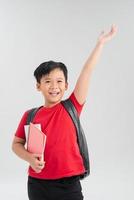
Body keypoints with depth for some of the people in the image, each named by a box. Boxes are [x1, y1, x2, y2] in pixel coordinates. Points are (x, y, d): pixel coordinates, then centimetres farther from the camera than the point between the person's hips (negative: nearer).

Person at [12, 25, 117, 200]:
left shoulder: (72, 107, -4)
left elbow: (86, 72, -6)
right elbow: (16, 144, 8)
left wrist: (100, 43, -7)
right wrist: (30, 158, -11)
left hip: (68, 184, -1)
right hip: (37, 184, 2)